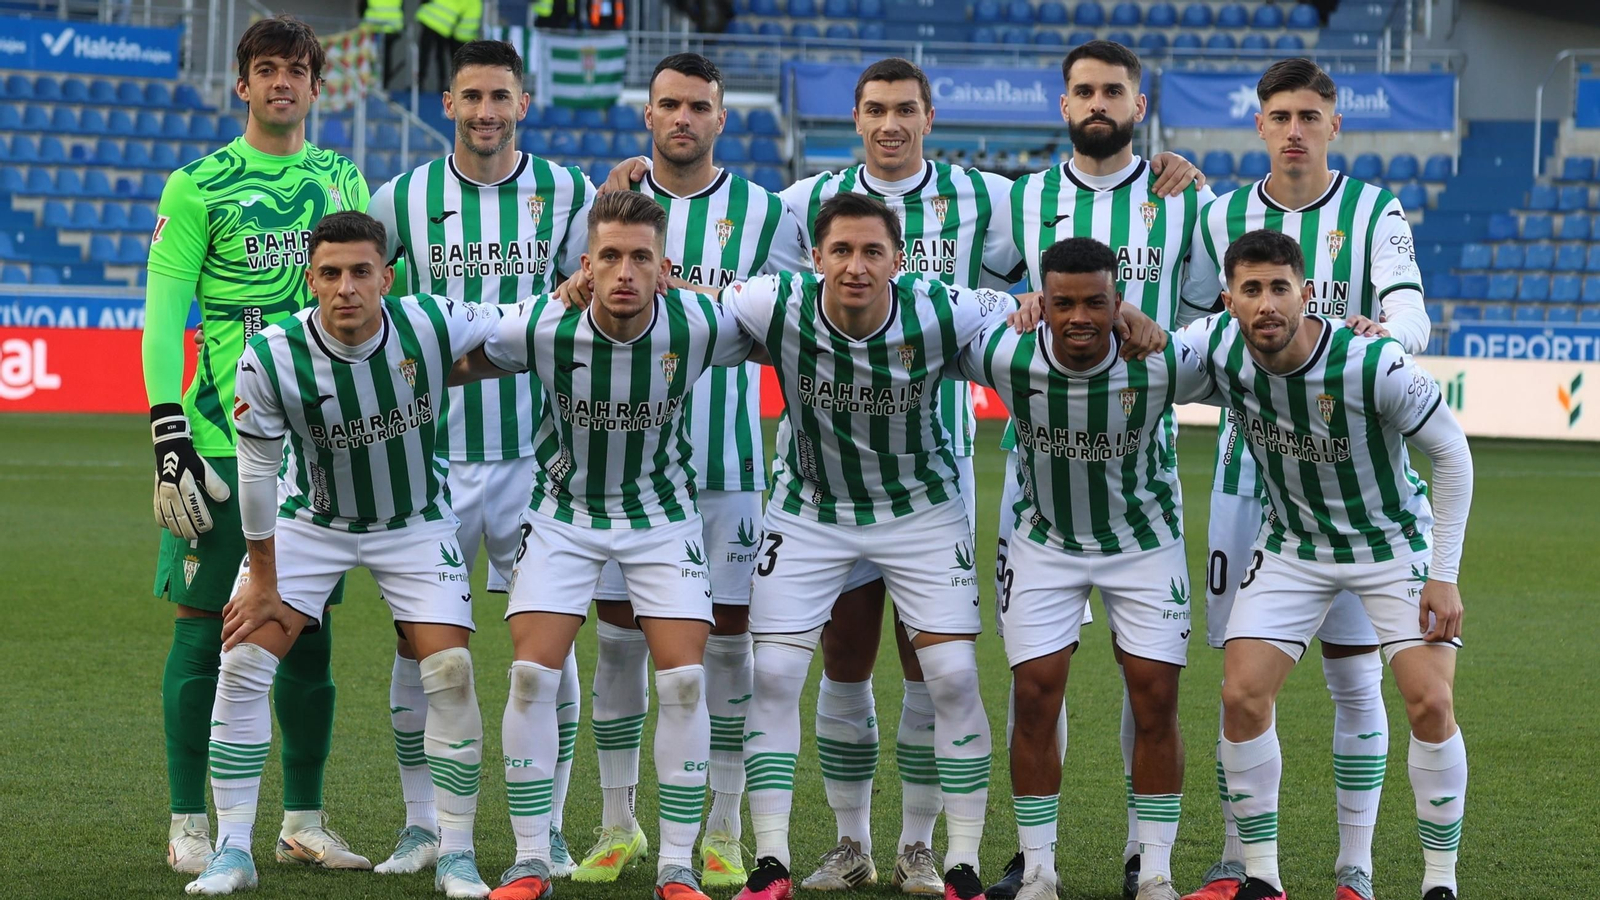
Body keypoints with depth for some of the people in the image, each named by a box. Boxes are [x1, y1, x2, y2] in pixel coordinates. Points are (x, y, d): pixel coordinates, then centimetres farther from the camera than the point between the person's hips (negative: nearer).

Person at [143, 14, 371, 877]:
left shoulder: (343, 183, 13)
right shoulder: (198, 186, 0)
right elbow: (162, 316, -4)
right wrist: (167, 431, -12)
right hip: (223, 438, -4)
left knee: (310, 629, 6)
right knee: (205, 626, -2)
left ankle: (303, 821, 16)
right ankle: (189, 824, 5)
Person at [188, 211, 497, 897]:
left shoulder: (433, 325, -24)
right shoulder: (271, 359, -26)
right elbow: (256, 471, -13)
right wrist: (263, 579, -6)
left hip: (416, 524, 0)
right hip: (309, 523, 0)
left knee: (450, 672, -10)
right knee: (242, 661, -11)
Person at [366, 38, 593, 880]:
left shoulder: (569, 195, 2)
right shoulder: (404, 199, 2)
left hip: (538, 450, 0)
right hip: (431, 453, 0)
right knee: (419, 640, 0)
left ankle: (541, 829, 9)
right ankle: (423, 824, 13)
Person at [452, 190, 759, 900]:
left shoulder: (697, 327, -21)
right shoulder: (543, 327, -23)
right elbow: (458, 361, -3)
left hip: (662, 514, 0)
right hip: (563, 511, 0)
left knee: (684, 680, -11)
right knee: (532, 673, -12)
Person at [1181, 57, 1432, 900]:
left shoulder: (1375, 213, -1)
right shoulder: (1222, 217, 7)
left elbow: (1412, 317, -16)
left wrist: (1383, 333, -37)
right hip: (1250, 462, 2)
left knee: (1355, 675, -1)